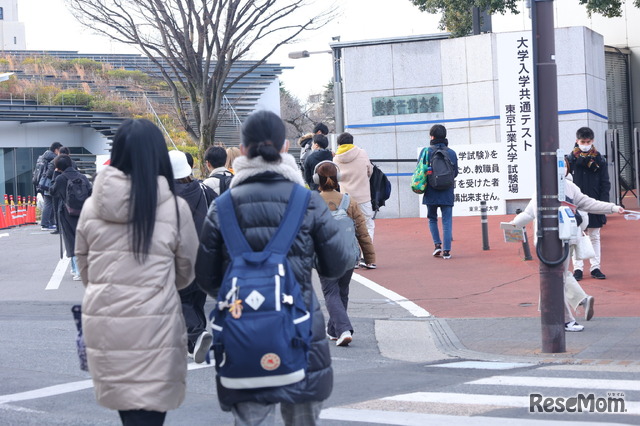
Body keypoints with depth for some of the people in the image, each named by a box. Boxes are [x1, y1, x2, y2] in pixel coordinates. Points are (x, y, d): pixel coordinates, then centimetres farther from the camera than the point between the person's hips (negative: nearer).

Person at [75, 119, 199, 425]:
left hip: (103, 324, 4)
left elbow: (84, 269, 12)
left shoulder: (92, 206, 1)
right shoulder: (175, 207, -6)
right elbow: (187, 273, 7)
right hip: (153, 325, -3)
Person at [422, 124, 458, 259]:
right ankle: (446, 250, -2)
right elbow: (455, 173, 8)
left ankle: (437, 244, 5)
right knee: (447, 221, 4)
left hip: (431, 193, -1)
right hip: (447, 193, 1)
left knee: (432, 219, 17)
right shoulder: (452, 153, 2)